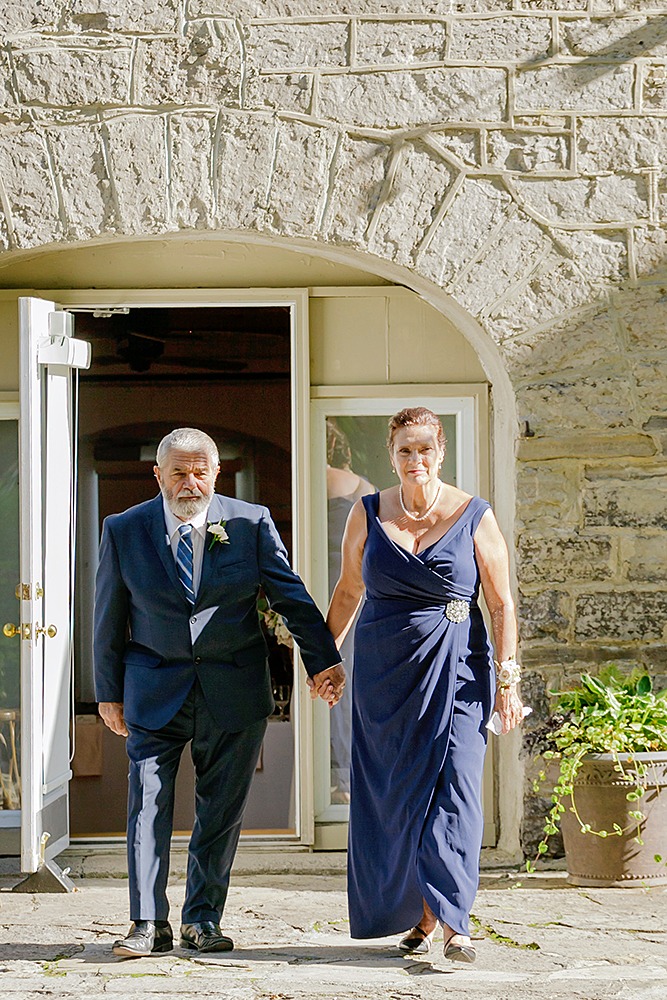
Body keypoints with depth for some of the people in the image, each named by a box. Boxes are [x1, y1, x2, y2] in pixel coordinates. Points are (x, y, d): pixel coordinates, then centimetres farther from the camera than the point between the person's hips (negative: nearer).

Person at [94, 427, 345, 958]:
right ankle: (149, 924, 1)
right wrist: (109, 692, 7)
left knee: (222, 810, 6)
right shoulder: (124, 530, -2)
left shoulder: (251, 523, -4)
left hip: (233, 690, 0)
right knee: (148, 804, -5)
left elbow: (291, 596, 0)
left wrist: (324, 660, -7)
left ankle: (203, 918, 17)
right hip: (155, 690, 0)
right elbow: (109, 618, 5)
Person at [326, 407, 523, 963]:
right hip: (384, 672, 3)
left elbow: (501, 604, -1)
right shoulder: (368, 515, 5)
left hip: (456, 670, -3)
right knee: (393, 793, 5)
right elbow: (348, 590, 16)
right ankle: (420, 916, 18)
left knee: (453, 786, -11)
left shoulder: (474, 517, -2)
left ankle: (452, 923, -13)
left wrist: (507, 678, -6)